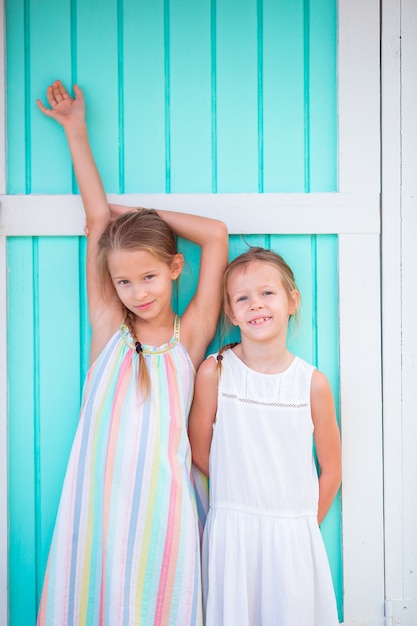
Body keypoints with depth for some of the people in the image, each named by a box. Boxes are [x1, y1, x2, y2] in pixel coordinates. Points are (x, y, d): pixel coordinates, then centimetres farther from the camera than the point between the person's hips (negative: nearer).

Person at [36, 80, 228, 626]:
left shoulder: (189, 337, -2)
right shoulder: (108, 329, 2)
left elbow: (216, 235, -6)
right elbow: (98, 221, 5)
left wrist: (140, 213, 5)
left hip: (158, 509, -1)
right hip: (93, 505, 2)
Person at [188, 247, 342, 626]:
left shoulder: (313, 382, -5)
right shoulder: (214, 372, -7)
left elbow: (331, 470, 3)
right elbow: (200, 451, 1)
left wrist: (305, 525, 7)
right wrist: (239, 494, 6)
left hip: (294, 533, 1)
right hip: (232, 529, -1)